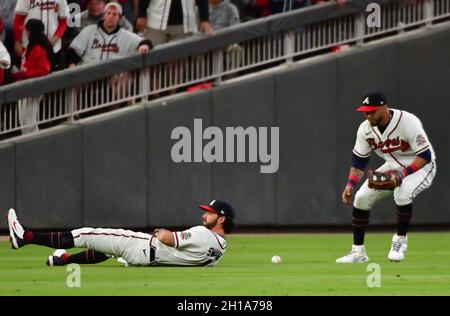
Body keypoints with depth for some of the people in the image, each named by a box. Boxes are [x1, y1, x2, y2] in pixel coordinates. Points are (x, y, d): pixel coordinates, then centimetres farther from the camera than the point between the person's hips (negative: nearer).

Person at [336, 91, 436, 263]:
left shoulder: (408, 122, -29)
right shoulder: (365, 128, -11)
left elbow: (425, 156, -27)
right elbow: (359, 159, -1)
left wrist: (404, 172, -40)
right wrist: (350, 184, -15)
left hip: (419, 165, -6)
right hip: (392, 167, 6)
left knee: (403, 193, -35)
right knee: (361, 198, -6)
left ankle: (400, 240, -11)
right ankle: (358, 252, 5)